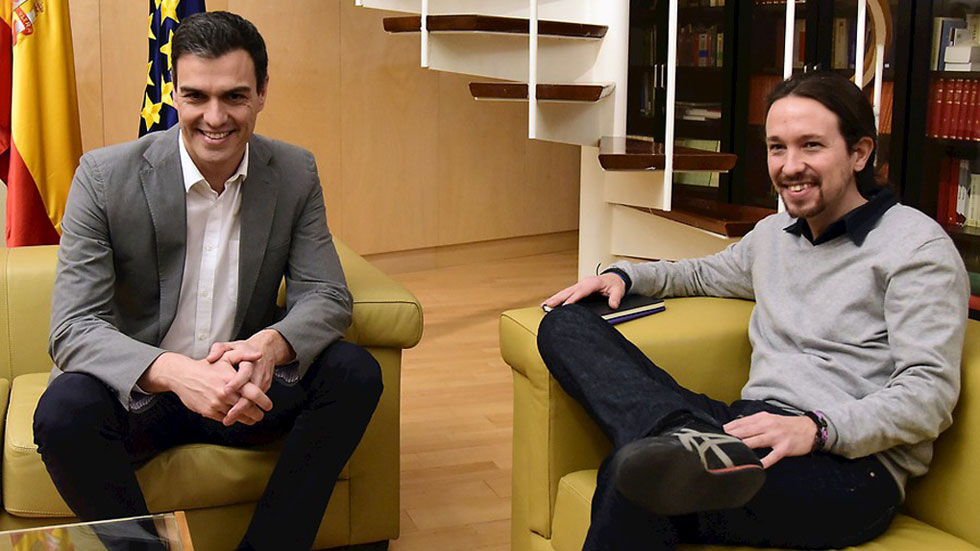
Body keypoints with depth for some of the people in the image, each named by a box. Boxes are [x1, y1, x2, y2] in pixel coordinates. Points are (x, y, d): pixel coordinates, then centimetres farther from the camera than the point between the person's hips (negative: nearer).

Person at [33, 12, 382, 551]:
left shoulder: (295, 173, -4)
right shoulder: (105, 177, -13)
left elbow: (326, 295, -5)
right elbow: (73, 328, -18)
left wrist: (272, 345, -30)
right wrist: (175, 372, -39)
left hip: (245, 390, 3)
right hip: (138, 392, -2)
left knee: (355, 373, -21)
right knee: (64, 411, -33)